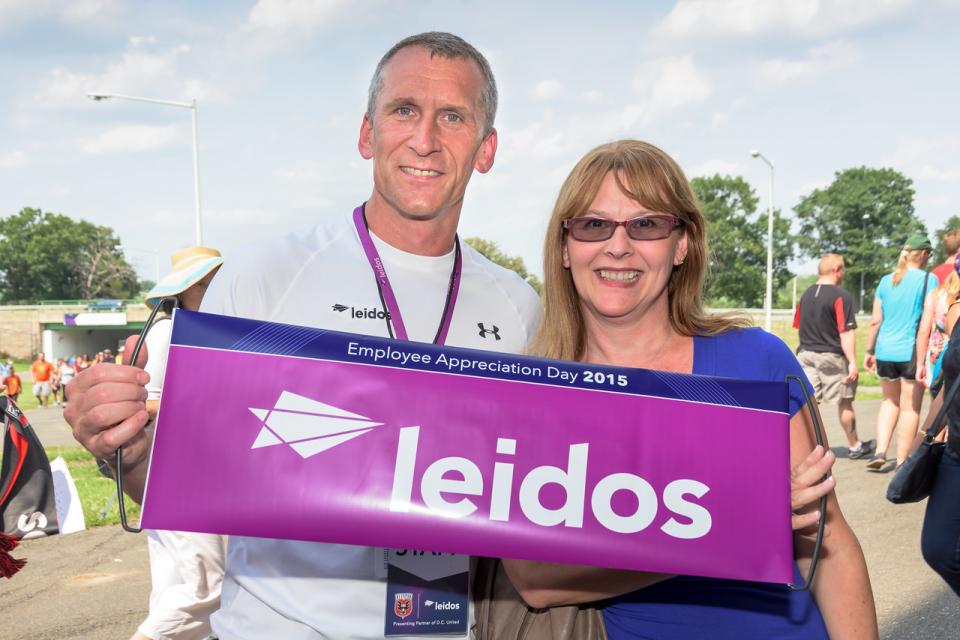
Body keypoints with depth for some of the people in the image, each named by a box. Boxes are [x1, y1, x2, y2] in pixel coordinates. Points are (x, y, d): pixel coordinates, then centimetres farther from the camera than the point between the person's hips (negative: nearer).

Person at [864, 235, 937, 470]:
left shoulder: (886, 281, 8)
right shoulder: (928, 280, -5)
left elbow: (875, 321, 8)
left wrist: (869, 350, 14)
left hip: (885, 351, 5)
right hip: (912, 351, -5)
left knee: (890, 401, 21)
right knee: (910, 408, 5)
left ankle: (880, 452, 7)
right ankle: (901, 463, 8)